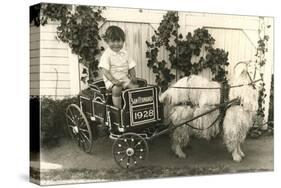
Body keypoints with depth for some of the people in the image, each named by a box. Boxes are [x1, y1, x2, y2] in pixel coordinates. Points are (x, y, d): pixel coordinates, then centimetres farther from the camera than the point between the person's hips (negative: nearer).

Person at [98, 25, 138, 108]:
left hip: (125, 78, 5)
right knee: (116, 89, -33)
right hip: (111, 80, -5)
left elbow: (131, 67, 13)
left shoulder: (124, 53, 9)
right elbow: (104, 70, -17)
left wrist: (133, 76, -4)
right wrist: (113, 80, -27)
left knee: (135, 86, -16)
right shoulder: (106, 55, -8)